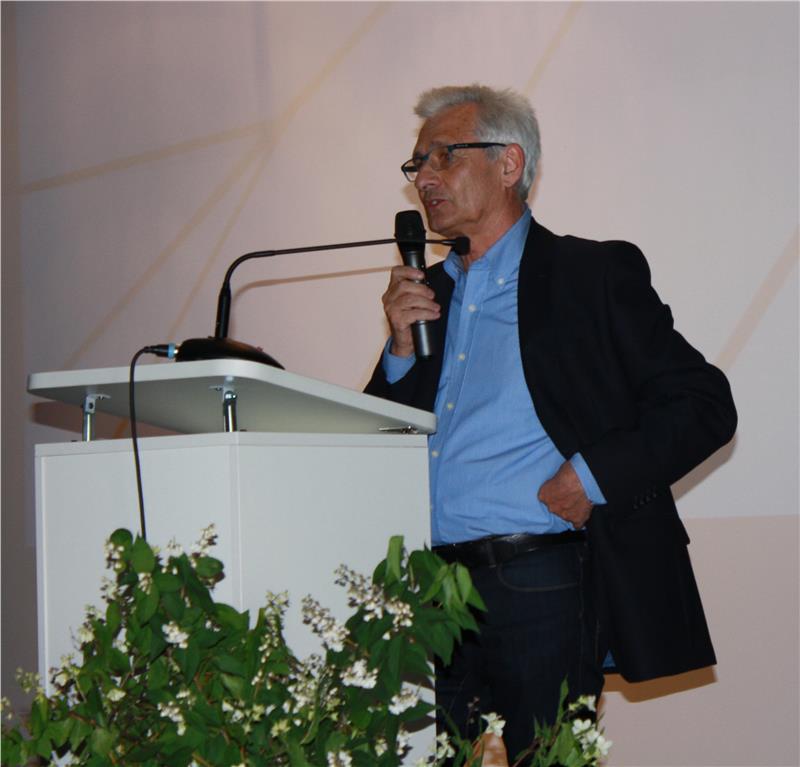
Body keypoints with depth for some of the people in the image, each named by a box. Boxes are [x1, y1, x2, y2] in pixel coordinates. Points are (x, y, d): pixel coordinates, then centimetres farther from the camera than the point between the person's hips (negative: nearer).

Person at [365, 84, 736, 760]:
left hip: (541, 585, -5)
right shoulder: (428, 292, 19)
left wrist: (595, 475, -12)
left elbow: (705, 405, -2)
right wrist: (402, 348, 2)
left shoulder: (595, 275, 2)